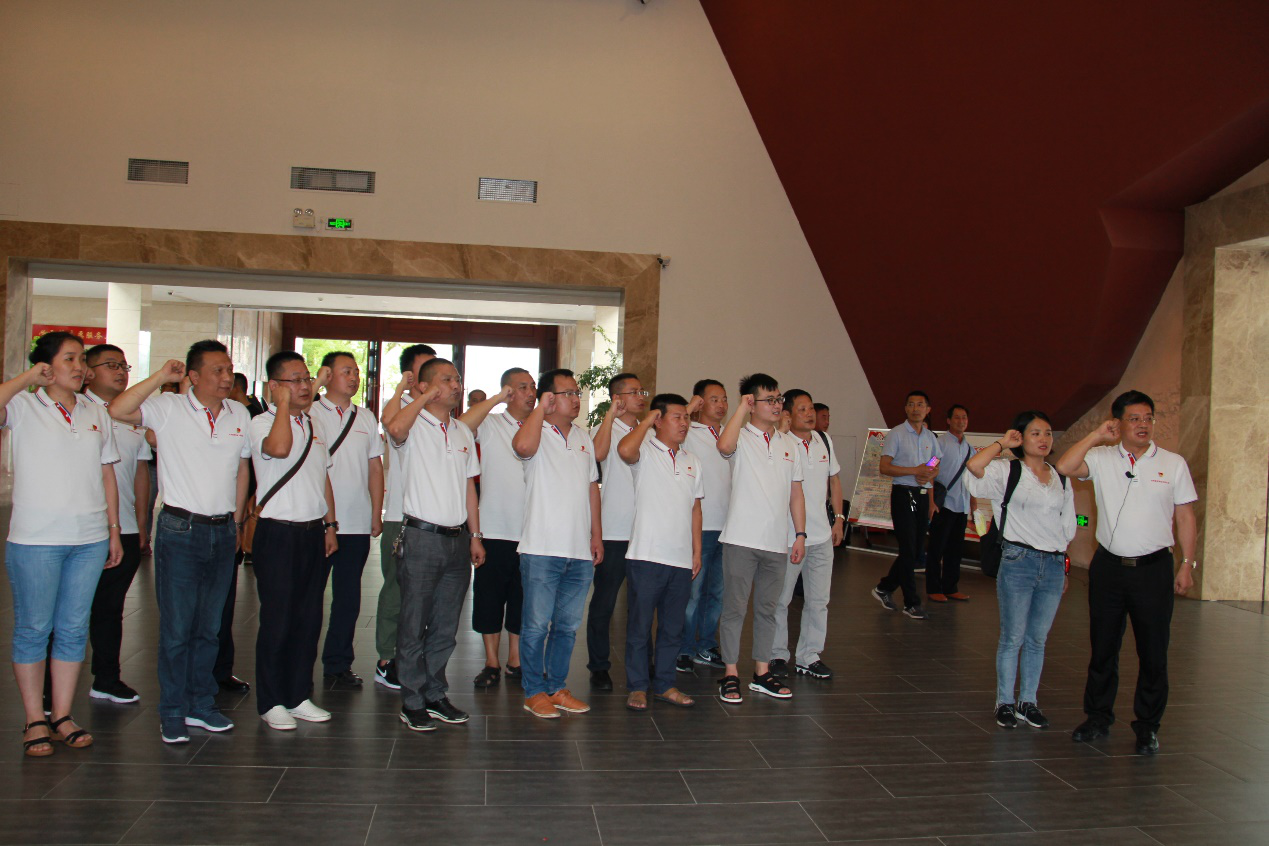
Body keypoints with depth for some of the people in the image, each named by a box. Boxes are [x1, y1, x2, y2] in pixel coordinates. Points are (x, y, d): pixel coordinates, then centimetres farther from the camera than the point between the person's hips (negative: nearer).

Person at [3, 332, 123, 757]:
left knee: (73, 629, 9)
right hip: (35, 541, -4)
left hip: (90, 539, 4)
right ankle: (35, 721, 16)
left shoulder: (96, 413, 12)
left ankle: (62, 715, 19)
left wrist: (114, 530, 13)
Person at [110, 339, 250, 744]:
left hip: (222, 532, 4)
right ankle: (173, 712, 15)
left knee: (209, 627, 13)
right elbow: (118, 410, -21)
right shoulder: (169, 408, -5)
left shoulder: (240, 415, 8)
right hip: (180, 530, -4)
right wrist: (162, 376, -18)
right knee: (176, 627, 2)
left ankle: (201, 704, 26)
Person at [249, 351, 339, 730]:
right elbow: (278, 448, -30)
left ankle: (299, 696, 21)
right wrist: (284, 401, -17)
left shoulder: (313, 425, 15)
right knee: (277, 620, -1)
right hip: (278, 532, -7)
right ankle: (271, 702, 12)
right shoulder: (262, 423, -7)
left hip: (314, 531, 7)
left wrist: (330, 524, 16)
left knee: (309, 618, 10)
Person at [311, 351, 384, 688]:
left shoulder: (366, 417, 13)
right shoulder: (311, 412, 0)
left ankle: (338, 665, 20)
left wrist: (377, 513, 8)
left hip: (357, 524, 4)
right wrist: (314, 386, -21)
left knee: (348, 598, 9)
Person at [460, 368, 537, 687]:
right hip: (495, 529, -2)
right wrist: (496, 398, -16)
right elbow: (460, 427, -21)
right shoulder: (490, 425, 0)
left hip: (532, 533, 3)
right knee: (490, 597, 5)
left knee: (523, 600, 11)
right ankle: (491, 663, 18)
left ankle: (515, 660, 24)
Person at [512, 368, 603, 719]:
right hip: (542, 549, -6)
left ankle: (557, 686, 24)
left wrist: (596, 535, 16)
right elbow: (523, 446, -30)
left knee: (568, 625, 12)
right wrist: (541, 407, -16)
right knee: (536, 624, 1)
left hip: (580, 552, 6)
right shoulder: (536, 433, -4)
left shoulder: (584, 437, 16)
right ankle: (534, 691, 14)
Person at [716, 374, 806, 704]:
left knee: (767, 609, 13)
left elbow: (796, 493, 16)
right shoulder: (741, 438, -3)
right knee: (734, 608, 1)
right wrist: (742, 408, -19)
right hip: (741, 539, -5)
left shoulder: (788, 446, 13)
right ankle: (731, 674, 11)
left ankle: (762, 673, 24)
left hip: (777, 542, 5)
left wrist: (800, 534, 9)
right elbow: (724, 446, -29)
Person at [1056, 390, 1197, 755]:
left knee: (1153, 652, 4)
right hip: (1108, 565, 1)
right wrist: (1096, 435, -10)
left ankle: (1148, 727, 18)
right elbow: (1064, 467, -15)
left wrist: (1187, 564, 0)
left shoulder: (1173, 463, 2)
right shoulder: (1101, 459, 1)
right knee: (1102, 647, 11)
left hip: (1154, 567, -1)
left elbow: (1185, 517, 5)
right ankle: (1098, 717, 25)